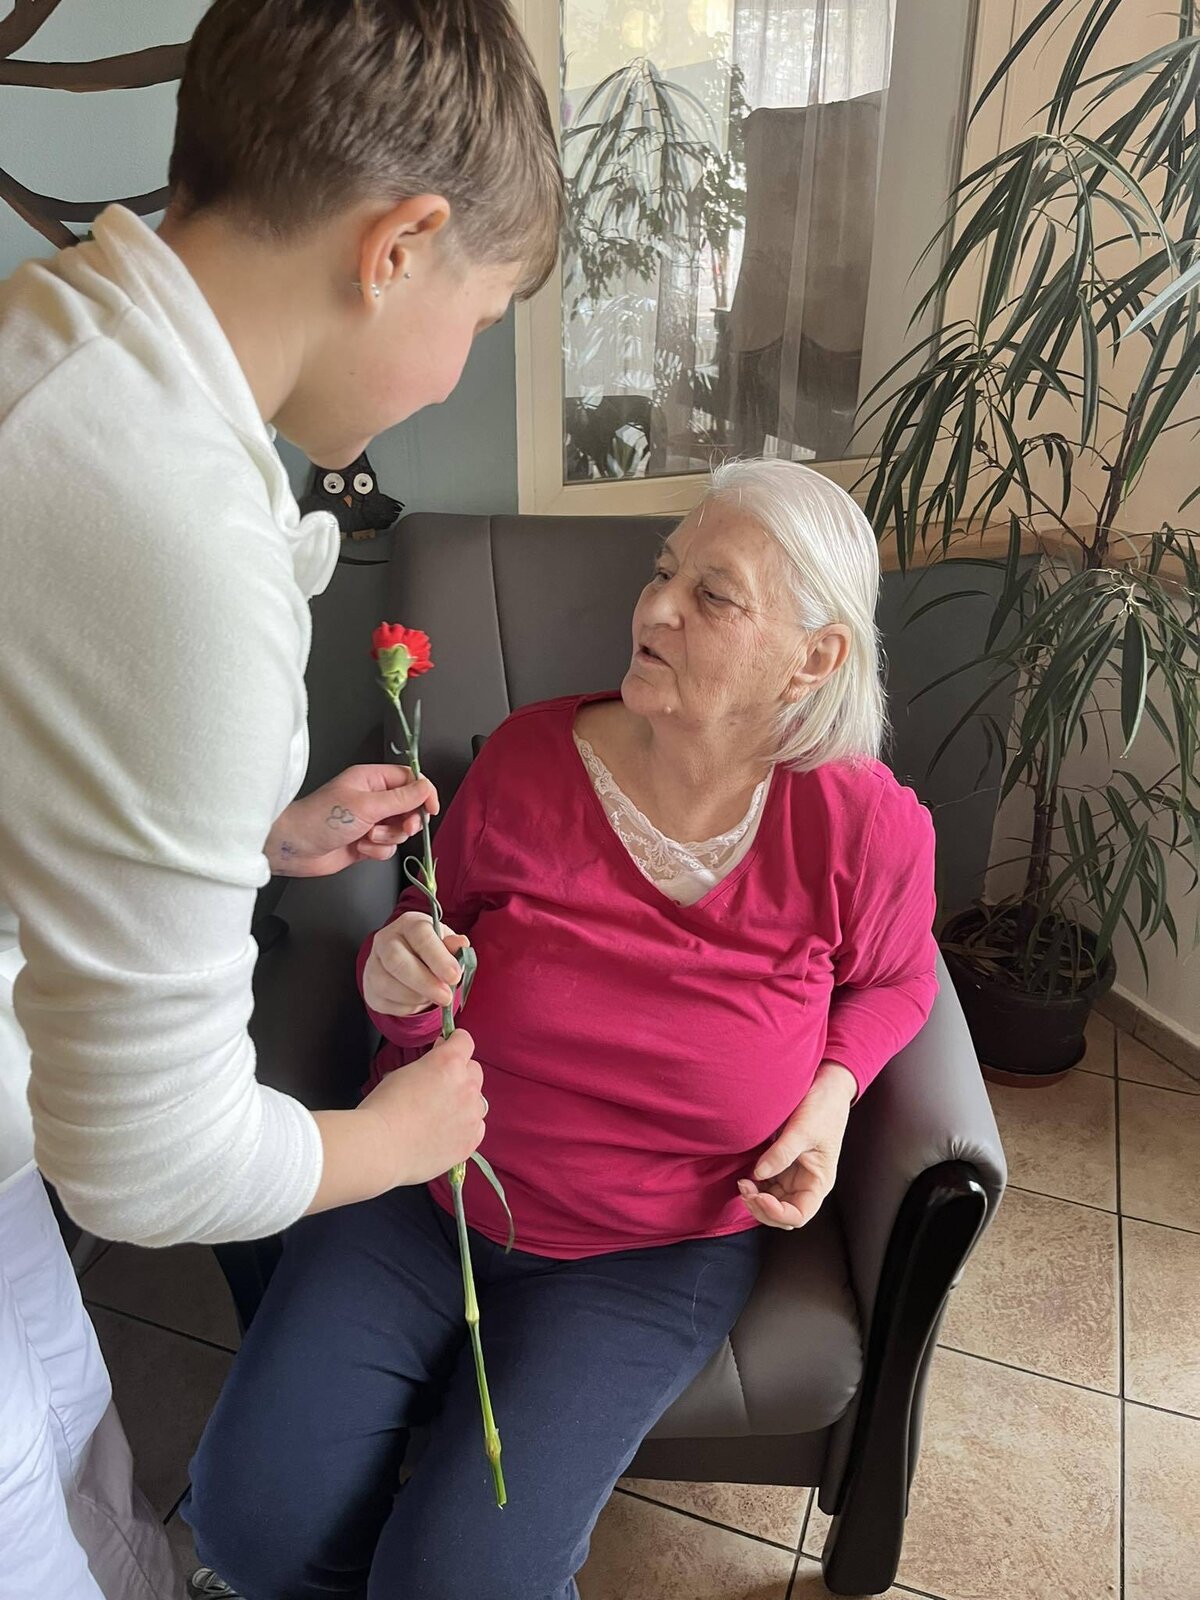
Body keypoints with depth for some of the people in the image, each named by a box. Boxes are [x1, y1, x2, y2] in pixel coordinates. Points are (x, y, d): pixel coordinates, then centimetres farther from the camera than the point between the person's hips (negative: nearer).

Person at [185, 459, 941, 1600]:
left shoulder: (866, 829, -16)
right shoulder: (528, 758, -13)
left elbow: (893, 982, 7)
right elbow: (437, 936, 4)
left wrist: (833, 1087, -11)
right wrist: (398, 979, -19)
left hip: (653, 1249, -1)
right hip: (422, 1190, 2)